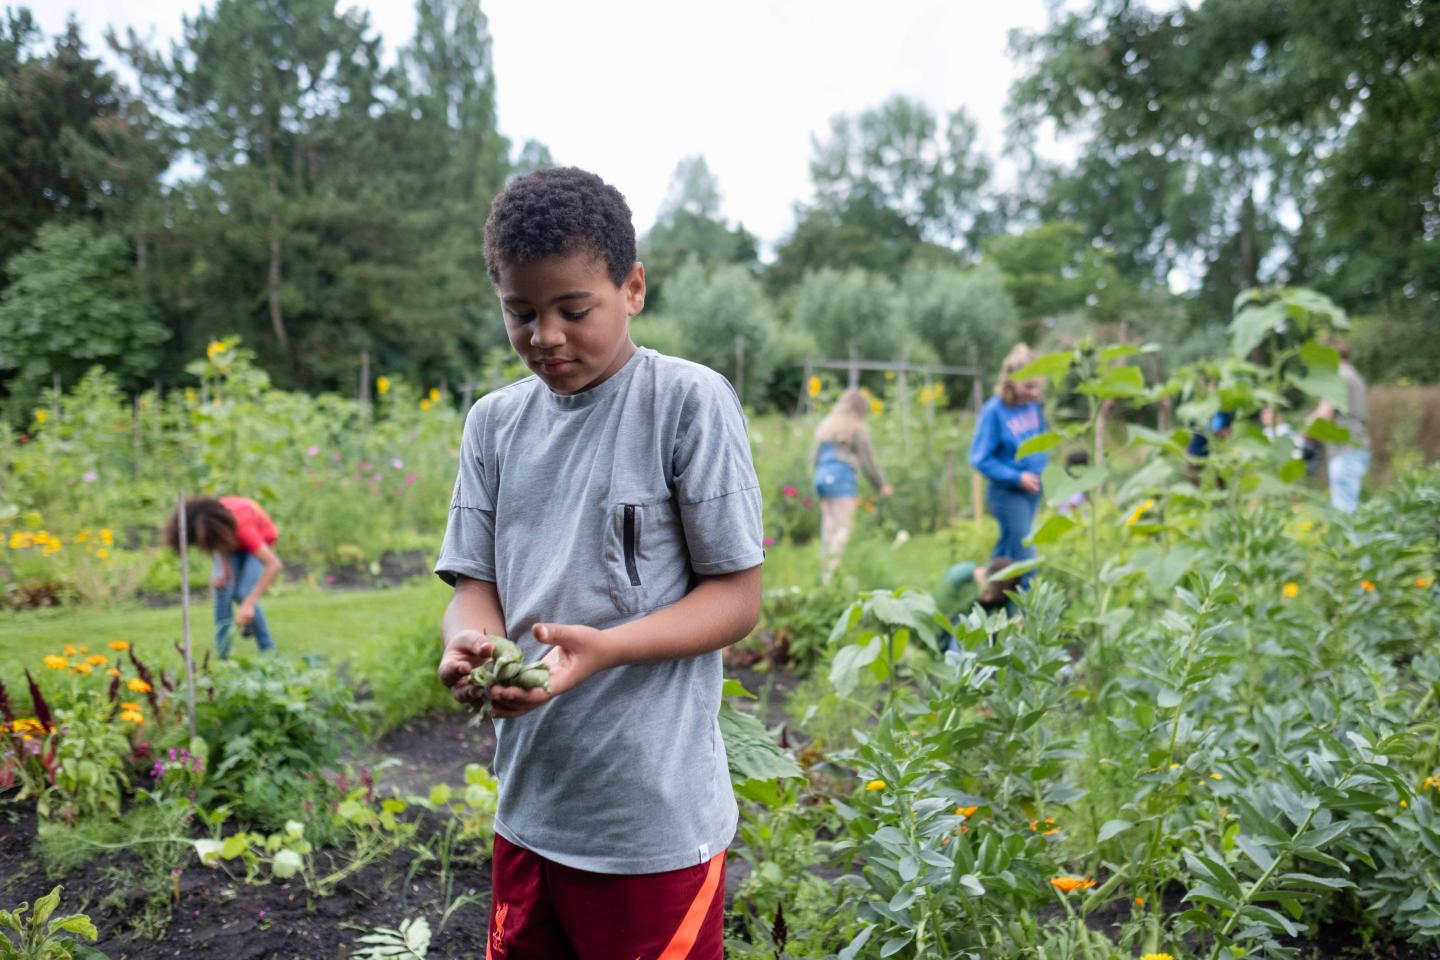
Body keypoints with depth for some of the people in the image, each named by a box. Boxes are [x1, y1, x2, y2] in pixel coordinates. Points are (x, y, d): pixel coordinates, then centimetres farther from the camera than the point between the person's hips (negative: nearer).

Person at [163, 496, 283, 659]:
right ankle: (222, 656, -9)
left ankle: (269, 653, -6)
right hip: (230, 542, 4)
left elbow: (275, 565, -48)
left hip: (261, 540, -4)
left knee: (243, 594, -21)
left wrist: (248, 604, -51)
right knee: (222, 590, -17)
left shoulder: (242, 527, -44)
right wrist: (224, 567, -27)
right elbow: (220, 547, -9)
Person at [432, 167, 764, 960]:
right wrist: (469, 641, -17)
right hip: (529, 809, 5)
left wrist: (601, 648, -24)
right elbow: (475, 585, 6)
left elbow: (737, 597, -9)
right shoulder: (494, 422, 5)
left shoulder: (691, 401, -10)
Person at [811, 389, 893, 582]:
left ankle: (824, 573, 6)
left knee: (828, 527, 8)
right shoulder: (857, 428, -2)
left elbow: (814, 456, 19)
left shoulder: (825, 425, 18)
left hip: (821, 478, 7)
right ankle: (832, 573, -19)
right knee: (843, 528, -9)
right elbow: (868, 462, -1)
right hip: (842, 479, -7)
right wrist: (882, 485, 9)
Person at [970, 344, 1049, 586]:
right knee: (1024, 556, -7)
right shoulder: (994, 411, -17)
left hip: (1032, 490, 6)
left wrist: (1042, 470, 3)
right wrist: (1017, 478, -17)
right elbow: (980, 459, -14)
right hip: (1007, 492, -6)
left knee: (1008, 549, 18)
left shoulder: (1034, 406, 1)